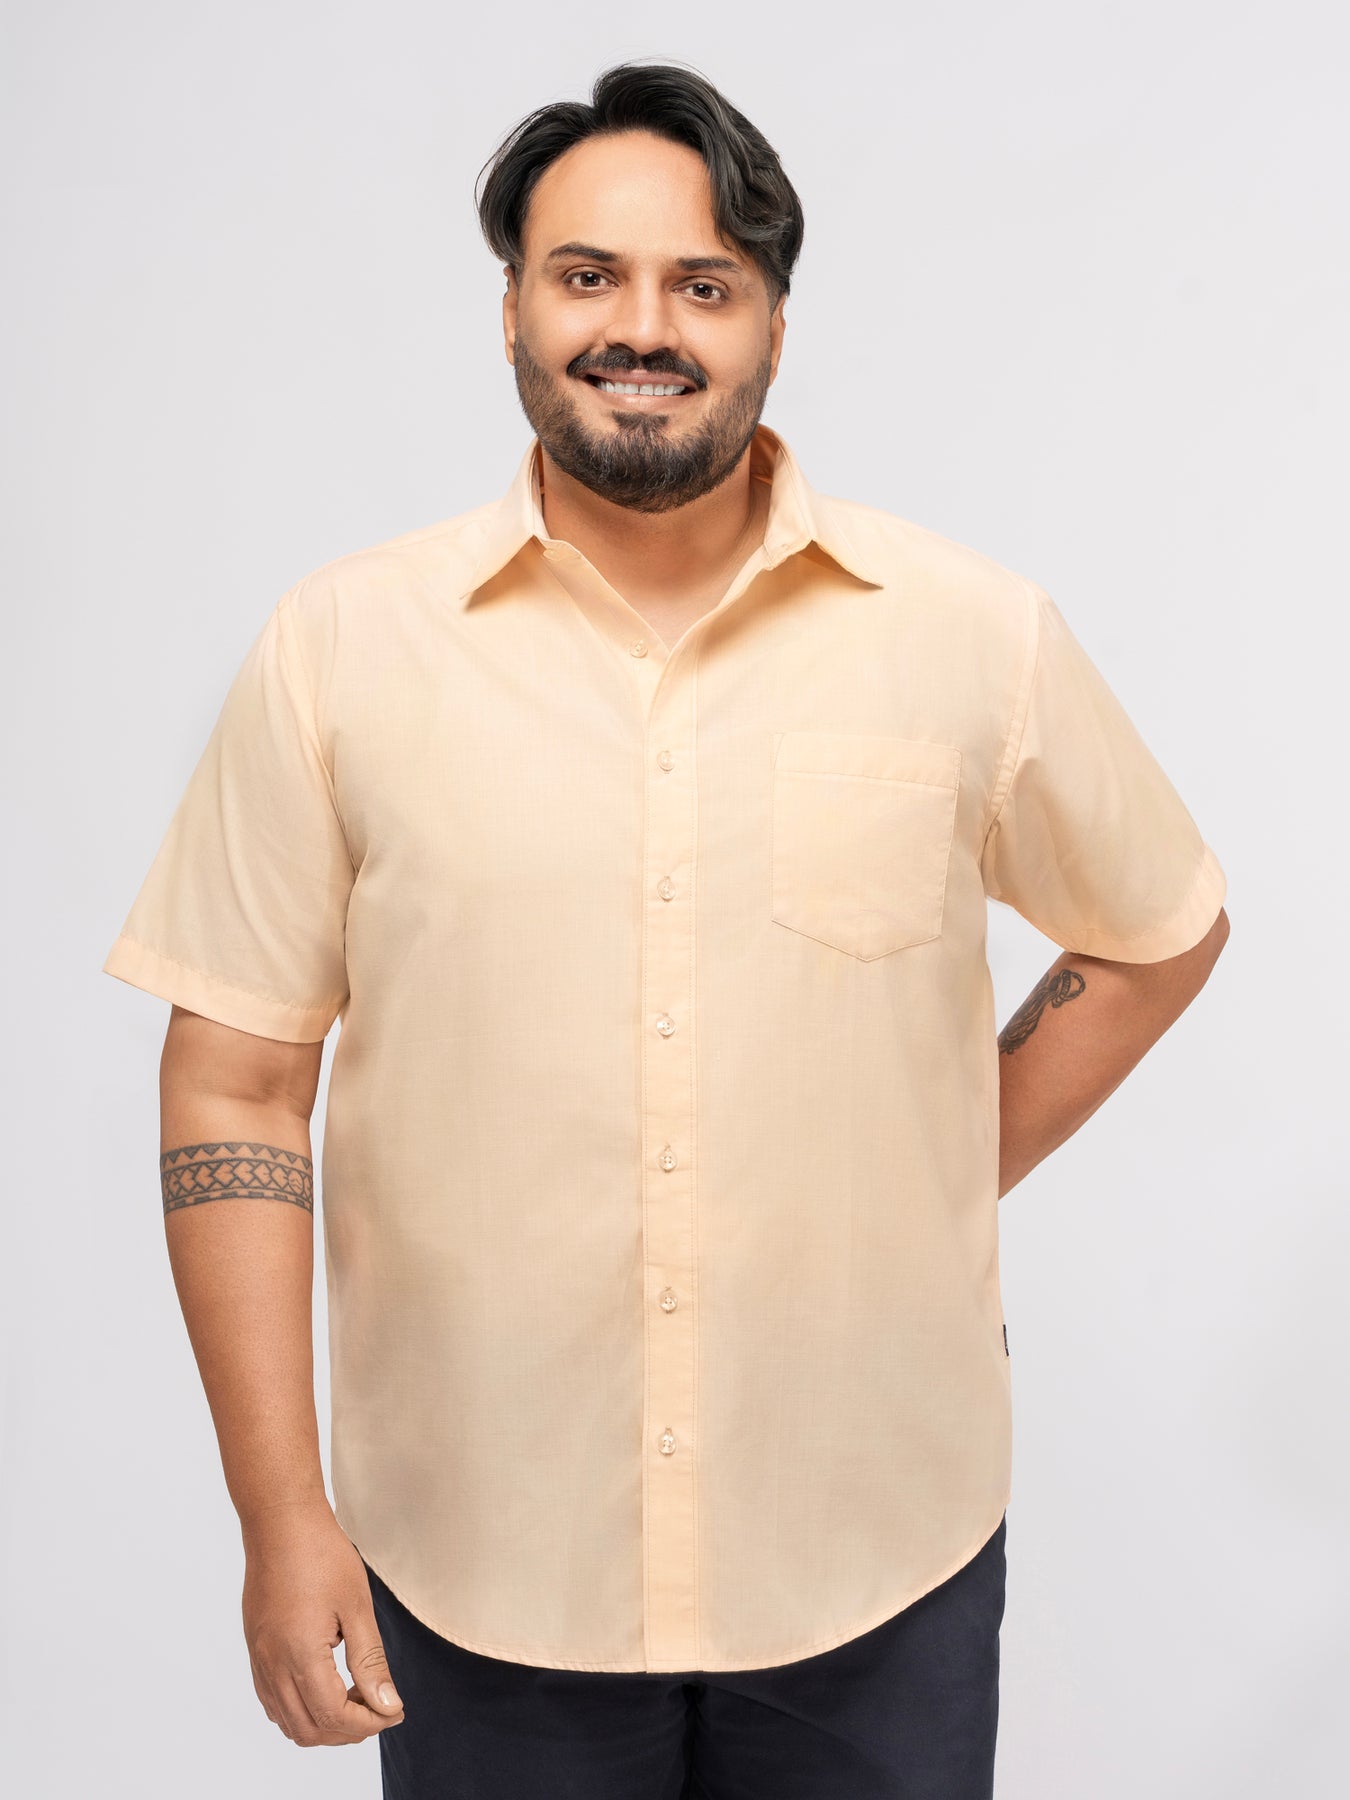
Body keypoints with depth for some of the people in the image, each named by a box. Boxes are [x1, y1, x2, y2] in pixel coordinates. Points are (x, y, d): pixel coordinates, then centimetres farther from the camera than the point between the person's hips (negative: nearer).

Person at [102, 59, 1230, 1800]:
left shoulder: (980, 635, -4)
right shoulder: (338, 647, -5)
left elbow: (1158, 938, 11)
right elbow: (236, 1084, -3)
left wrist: (947, 1190, 2)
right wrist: (281, 1514, -5)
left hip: (882, 1546, 1)